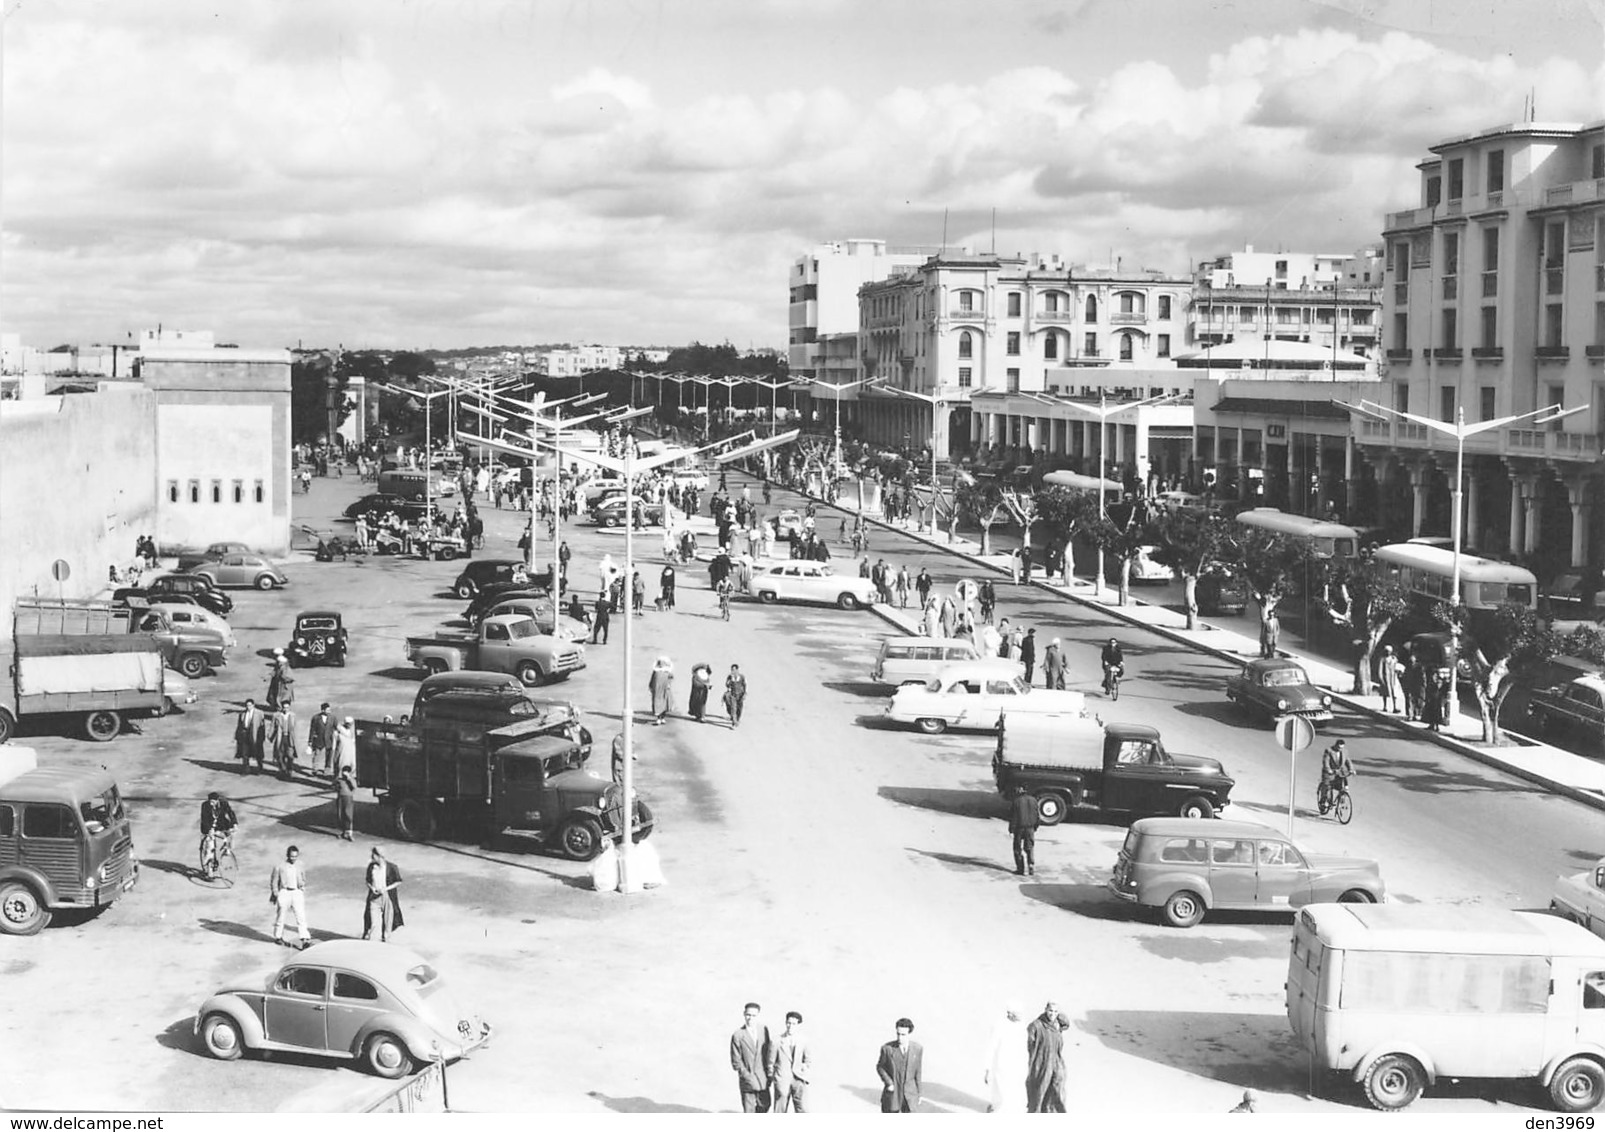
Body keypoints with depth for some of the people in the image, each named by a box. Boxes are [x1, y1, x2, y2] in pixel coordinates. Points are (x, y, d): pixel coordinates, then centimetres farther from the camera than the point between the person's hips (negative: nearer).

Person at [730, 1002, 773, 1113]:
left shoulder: (764, 1029, 0)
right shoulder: (737, 1035, -10)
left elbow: (769, 1050, 8)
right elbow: (736, 1061, -8)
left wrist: (769, 1072, 2)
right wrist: (747, 1076, -14)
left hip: (763, 1078, 4)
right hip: (747, 1079, -4)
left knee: (765, 1105, 12)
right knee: (749, 1110, 0)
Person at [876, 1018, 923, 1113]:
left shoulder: (918, 1048, -7)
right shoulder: (887, 1048, -13)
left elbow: (917, 1072, 4)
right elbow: (880, 1067, 2)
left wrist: (919, 1094, 10)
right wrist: (888, 1083, -12)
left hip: (910, 1096, 1)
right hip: (892, 1093, -1)